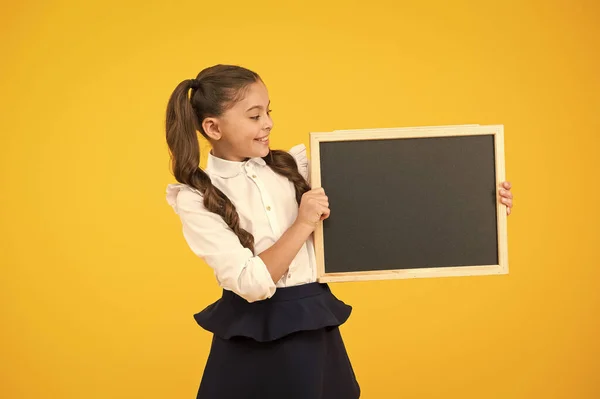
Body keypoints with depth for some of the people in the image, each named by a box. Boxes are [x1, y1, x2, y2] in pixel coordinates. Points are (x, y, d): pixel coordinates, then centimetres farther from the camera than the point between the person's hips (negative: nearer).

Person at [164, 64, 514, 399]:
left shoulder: (294, 166, 3)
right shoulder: (196, 199, -8)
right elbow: (252, 284, -15)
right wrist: (304, 224, -16)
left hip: (314, 330, 3)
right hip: (250, 342, -3)